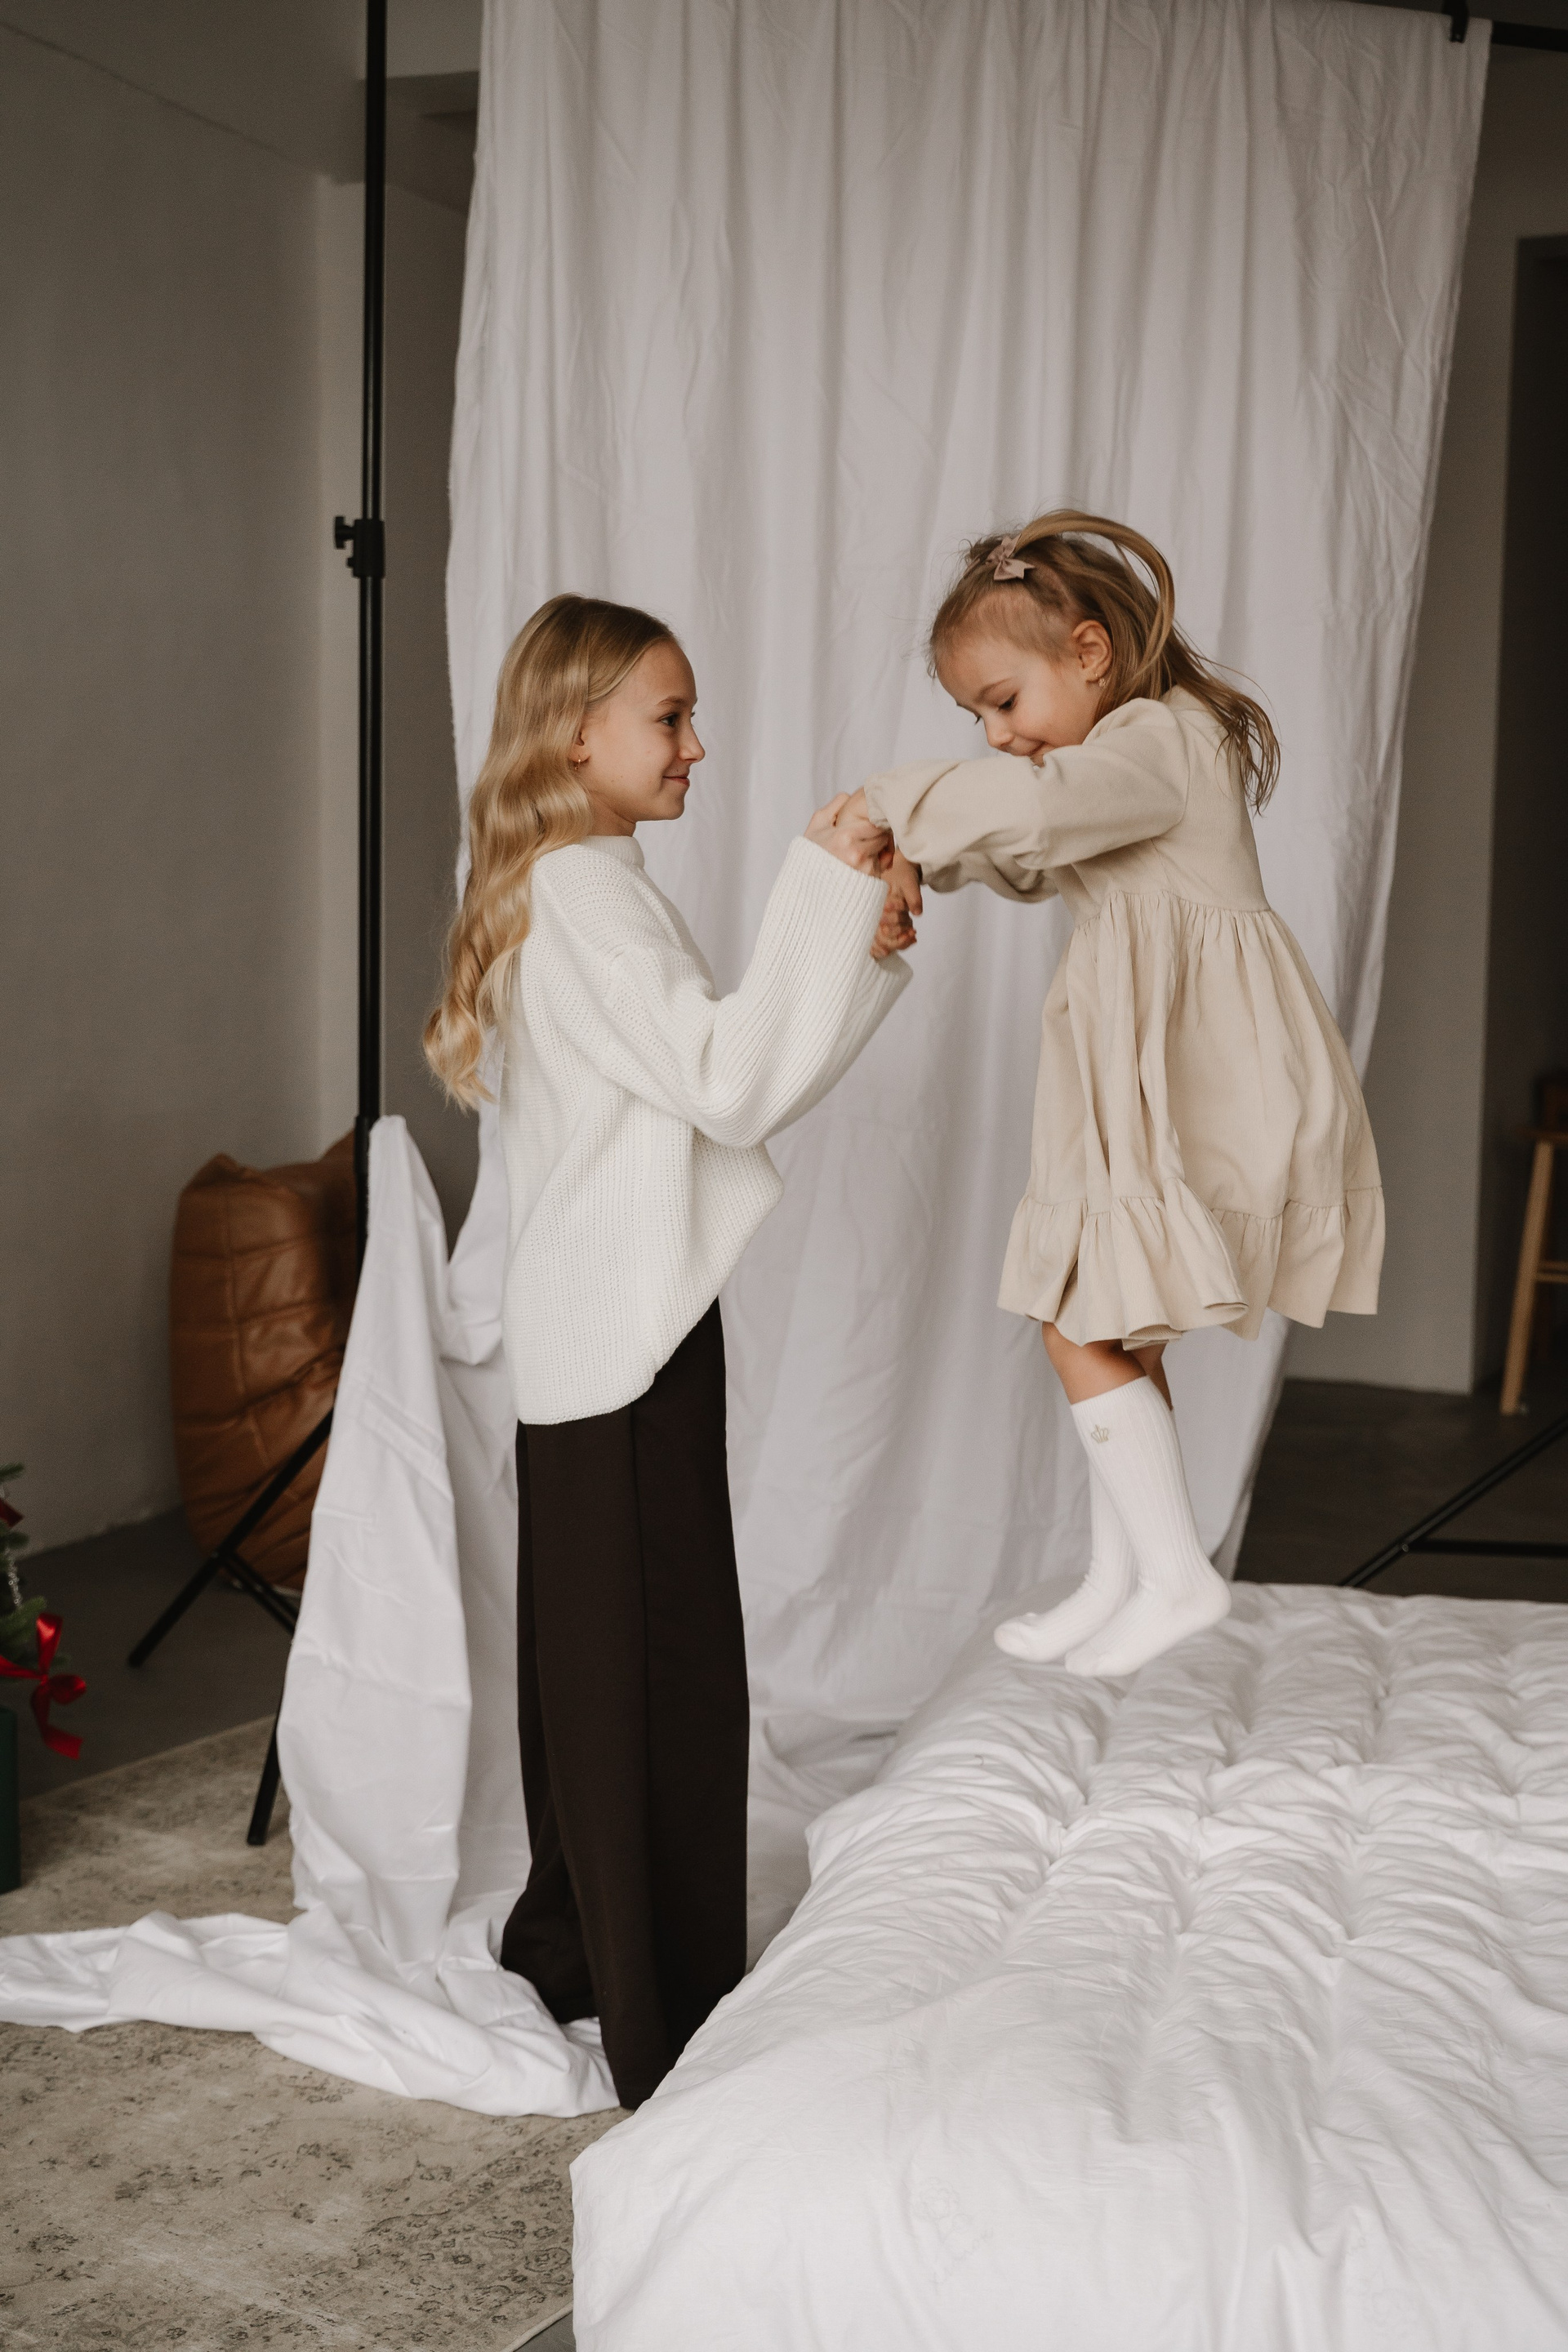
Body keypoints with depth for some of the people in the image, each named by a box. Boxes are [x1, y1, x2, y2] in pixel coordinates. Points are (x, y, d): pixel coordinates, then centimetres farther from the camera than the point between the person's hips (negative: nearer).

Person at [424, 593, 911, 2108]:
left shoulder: (567, 891, 17)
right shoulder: (586, 890, -16)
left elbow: (729, 1085, 15)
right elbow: (731, 1087, -23)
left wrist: (857, 954, 6)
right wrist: (820, 894, -21)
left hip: (591, 1340, 10)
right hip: (628, 1339, -10)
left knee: (591, 1657, 18)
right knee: (667, 1679, -4)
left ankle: (569, 1949, 32)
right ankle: (668, 2037, 5)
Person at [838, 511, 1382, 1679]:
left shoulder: (1160, 738, -14)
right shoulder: (1129, 753, 18)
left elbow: (1037, 804, -33)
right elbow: (1038, 863, 21)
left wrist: (900, 803, -19)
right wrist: (918, 858, 2)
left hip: (1192, 1085, -11)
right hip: (1147, 1090, 11)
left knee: (1084, 1326, -9)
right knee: (1114, 1331, 13)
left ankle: (1178, 1572, 0)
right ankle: (1116, 1583, 22)